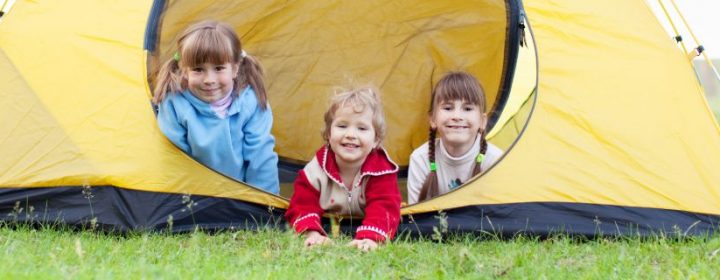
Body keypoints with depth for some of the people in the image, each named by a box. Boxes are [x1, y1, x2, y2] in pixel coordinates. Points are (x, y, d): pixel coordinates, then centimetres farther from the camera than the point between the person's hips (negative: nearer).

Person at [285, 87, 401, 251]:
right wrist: (311, 233, -39)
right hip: (327, 230, 1)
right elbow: (303, 206, -16)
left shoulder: (381, 171, -17)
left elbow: (383, 210, -29)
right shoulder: (316, 170, -13)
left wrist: (370, 238, -50)